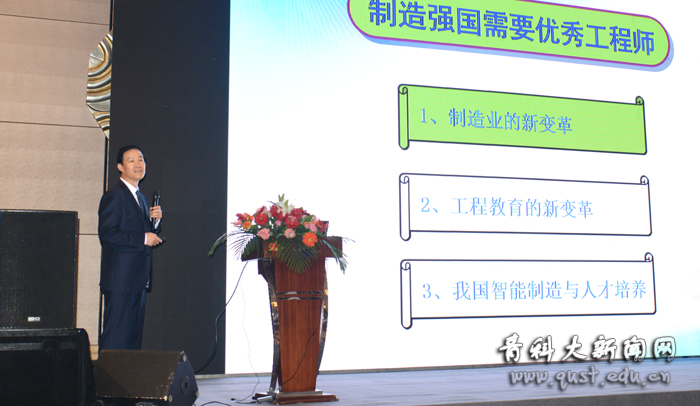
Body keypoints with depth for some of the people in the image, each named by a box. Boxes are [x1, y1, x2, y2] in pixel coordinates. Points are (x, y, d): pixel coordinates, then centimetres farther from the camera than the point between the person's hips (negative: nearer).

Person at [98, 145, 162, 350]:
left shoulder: (140, 197, 20)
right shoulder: (114, 195, -8)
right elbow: (106, 233, -18)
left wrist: (155, 220, 4)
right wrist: (142, 238, -17)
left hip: (139, 279, 9)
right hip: (121, 278, -9)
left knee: (135, 333, 10)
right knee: (116, 334, -7)